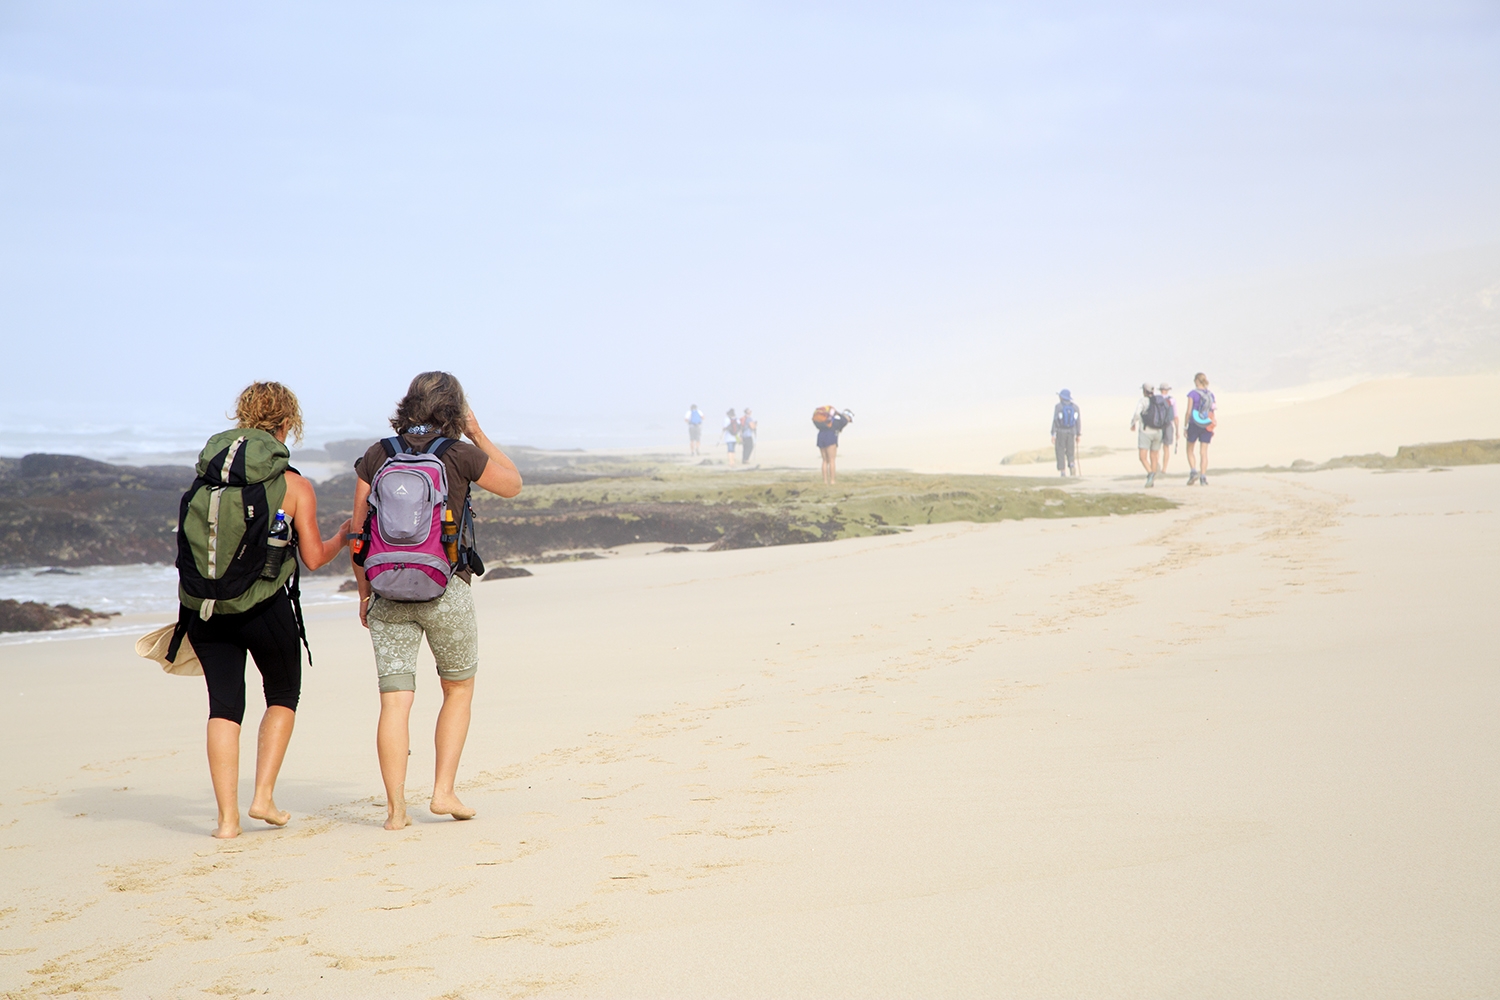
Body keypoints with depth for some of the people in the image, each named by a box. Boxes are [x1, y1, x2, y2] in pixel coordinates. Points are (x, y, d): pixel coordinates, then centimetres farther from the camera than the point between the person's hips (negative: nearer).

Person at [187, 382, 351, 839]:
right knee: (283, 695, 19)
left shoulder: (206, 475, 4)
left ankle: (227, 817, 4)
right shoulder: (295, 486, -4)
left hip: (205, 608, 3)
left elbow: (189, 541, 7)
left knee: (223, 706, 9)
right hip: (266, 608, -3)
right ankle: (263, 797, 10)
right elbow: (313, 557, -2)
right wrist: (342, 538, 19)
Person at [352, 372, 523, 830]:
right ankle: (443, 791, 9)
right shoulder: (460, 455, -4)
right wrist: (479, 436, 19)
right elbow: (512, 484, 13)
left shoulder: (375, 457, 4)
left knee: (395, 701, 2)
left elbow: (359, 531, 5)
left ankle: (396, 807, -2)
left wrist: (364, 591, 15)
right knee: (458, 690, 16)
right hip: (445, 589, -2)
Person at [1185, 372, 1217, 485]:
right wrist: (1213, 427, 14)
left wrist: (1185, 427, -2)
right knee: (1203, 452, 5)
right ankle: (1203, 477, -1)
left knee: (1190, 450, 12)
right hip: (1207, 425, 3)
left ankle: (1193, 471, -6)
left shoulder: (1193, 394, -7)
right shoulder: (1210, 394, 5)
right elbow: (1214, 411, 7)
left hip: (1194, 425, -3)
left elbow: (1189, 412, -8)